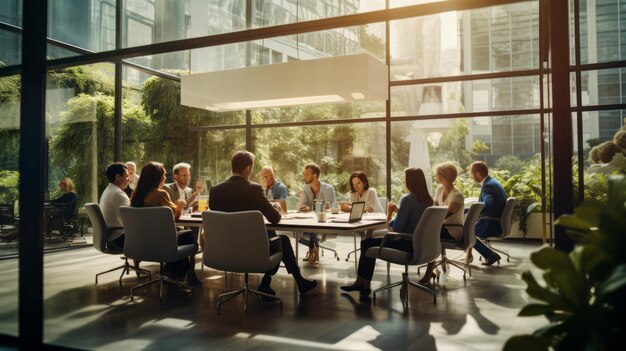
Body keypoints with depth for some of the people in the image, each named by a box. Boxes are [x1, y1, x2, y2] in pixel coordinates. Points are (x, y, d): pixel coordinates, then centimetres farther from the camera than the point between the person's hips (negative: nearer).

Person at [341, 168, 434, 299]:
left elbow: (396, 229, -20)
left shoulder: (407, 200, -20)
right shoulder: (428, 200, 4)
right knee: (370, 242, 18)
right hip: (420, 243, 9)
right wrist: (398, 210, 10)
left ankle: (361, 283, 22)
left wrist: (389, 213, -5)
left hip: (408, 244, -9)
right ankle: (364, 284, 20)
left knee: (366, 244, 7)